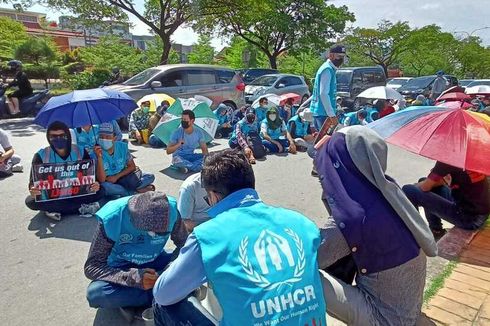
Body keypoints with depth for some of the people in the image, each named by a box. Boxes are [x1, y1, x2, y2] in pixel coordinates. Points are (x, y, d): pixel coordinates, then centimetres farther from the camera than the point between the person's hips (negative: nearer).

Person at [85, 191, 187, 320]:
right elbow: (91, 267, -23)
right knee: (95, 293, -32)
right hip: (122, 268, -2)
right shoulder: (111, 218, -28)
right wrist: (133, 277, -36)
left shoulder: (171, 209, -24)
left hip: (156, 262, 2)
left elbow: (184, 244, -9)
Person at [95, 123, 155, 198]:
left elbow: (132, 166, 0)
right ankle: (137, 191, -21)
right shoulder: (97, 152, -18)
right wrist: (99, 157, -36)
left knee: (150, 177, -13)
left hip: (123, 178, 3)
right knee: (103, 186, -40)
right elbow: (101, 180, -27)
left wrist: (116, 176, -12)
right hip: (109, 182, -2)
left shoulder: (122, 146, -9)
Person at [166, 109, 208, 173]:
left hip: (191, 157, 3)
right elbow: (168, 151, -12)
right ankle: (198, 167, -26)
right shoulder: (177, 132, -12)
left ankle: (187, 166, -27)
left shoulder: (199, 132, -5)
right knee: (177, 160, -38)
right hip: (179, 157, -3)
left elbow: (204, 149, -1)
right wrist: (178, 145, -31)